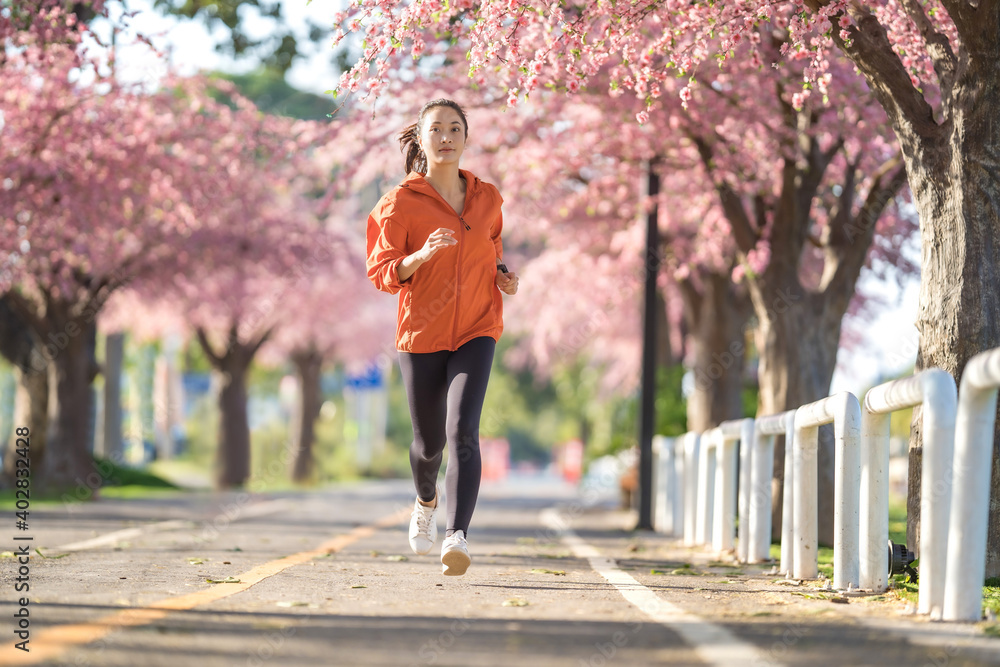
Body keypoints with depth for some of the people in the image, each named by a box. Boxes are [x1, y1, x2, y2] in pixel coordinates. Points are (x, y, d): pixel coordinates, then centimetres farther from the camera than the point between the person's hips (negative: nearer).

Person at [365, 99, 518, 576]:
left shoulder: (487, 198, 5)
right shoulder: (401, 202, -6)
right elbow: (381, 272, -9)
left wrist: (504, 274, 2)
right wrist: (423, 254, -27)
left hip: (475, 333, 1)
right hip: (421, 334, -1)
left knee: (462, 432, -21)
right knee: (429, 441, 14)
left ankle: (458, 537, -30)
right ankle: (426, 500, 49)